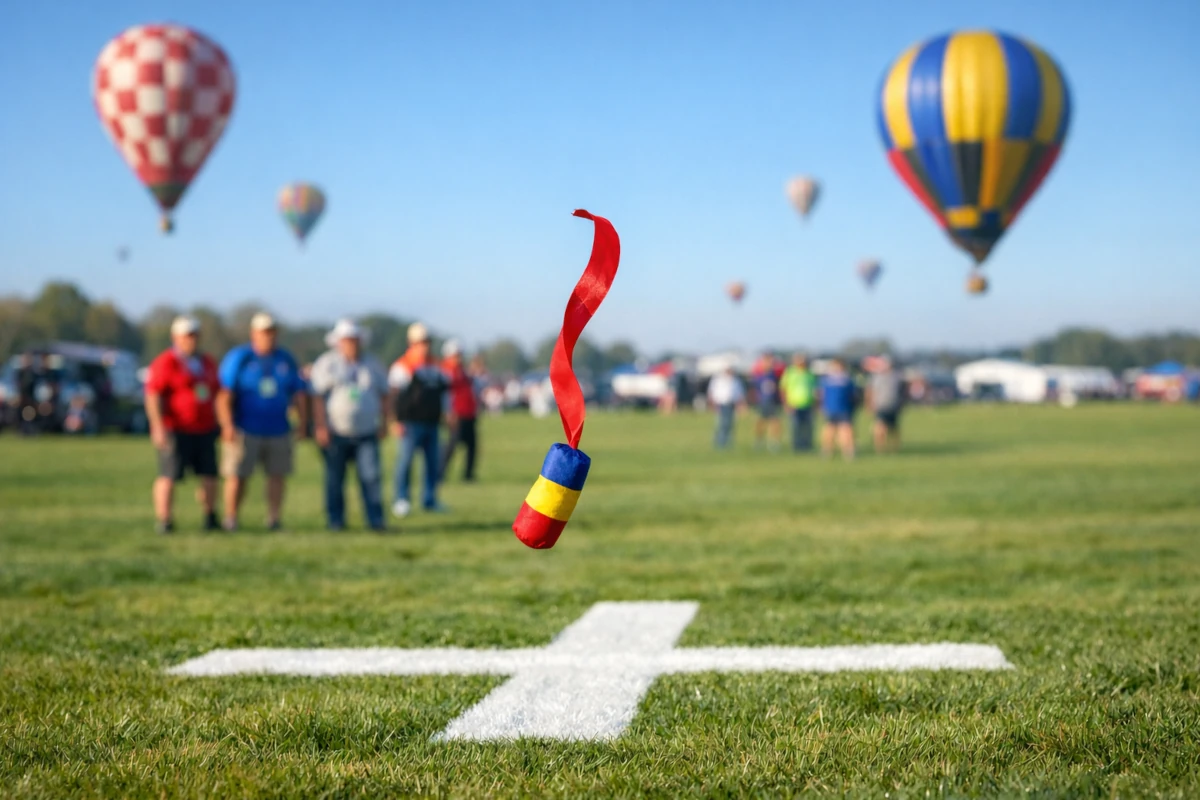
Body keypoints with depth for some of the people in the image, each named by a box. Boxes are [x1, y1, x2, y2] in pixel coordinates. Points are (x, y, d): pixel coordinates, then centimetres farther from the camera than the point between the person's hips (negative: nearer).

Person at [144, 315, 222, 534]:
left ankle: (210, 518, 19)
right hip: (175, 431, -6)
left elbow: (216, 393, 23)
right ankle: (163, 520, 1)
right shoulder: (165, 362, -9)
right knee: (169, 476, -6)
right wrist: (159, 427, -20)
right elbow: (153, 396, -13)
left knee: (209, 476, 6)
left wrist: (217, 424, 19)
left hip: (204, 430, 7)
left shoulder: (207, 362, 15)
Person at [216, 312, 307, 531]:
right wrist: (227, 425, -16)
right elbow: (225, 394, -8)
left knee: (278, 474, 1)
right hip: (245, 430, -4)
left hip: (278, 430, 4)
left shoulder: (286, 359, 9)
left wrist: (302, 419, 7)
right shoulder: (238, 358, -4)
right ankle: (230, 519, 6)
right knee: (237, 475, -3)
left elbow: (297, 392, 14)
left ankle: (274, 519, 9)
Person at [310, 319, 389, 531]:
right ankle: (335, 520, 14)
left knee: (372, 476, -8)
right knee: (335, 478, 5)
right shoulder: (326, 364, 1)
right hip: (336, 433, -2)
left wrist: (383, 423, 9)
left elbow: (383, 395, 17)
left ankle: (376, 520, -5)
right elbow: (318, 398, -4)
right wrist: (320, 427, -12)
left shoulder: (372, 365, 13)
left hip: (366, 433, 2)